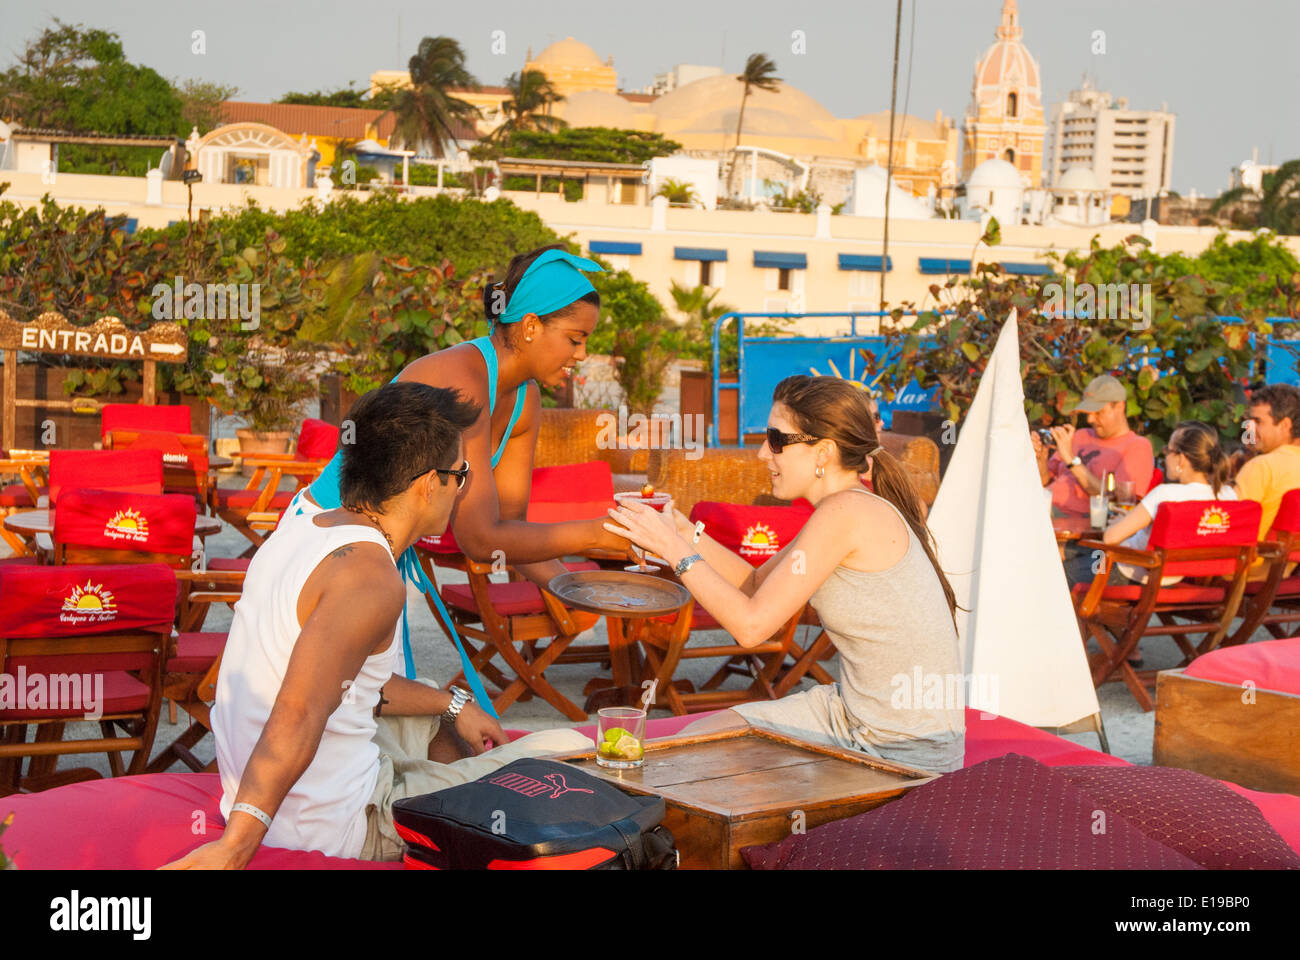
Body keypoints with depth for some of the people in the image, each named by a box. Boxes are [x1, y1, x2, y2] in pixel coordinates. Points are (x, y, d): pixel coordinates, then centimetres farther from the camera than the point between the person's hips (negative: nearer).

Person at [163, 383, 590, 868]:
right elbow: (298, 717, -35)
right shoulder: (370, 574, -24)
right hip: (333, 832, -10)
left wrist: (451, 704, 22)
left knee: (431, 716, 35)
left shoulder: (302, 528, 6)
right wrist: (237, 846, -40)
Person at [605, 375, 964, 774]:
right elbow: (755, 584, 15)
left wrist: (676, 550, -12)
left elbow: (751, 624, -22)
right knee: (698, 737, 11)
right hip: (854, 712, 9)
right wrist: (683, 532, 3)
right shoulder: (854, 510, 6)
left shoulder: (846, 513, -22)